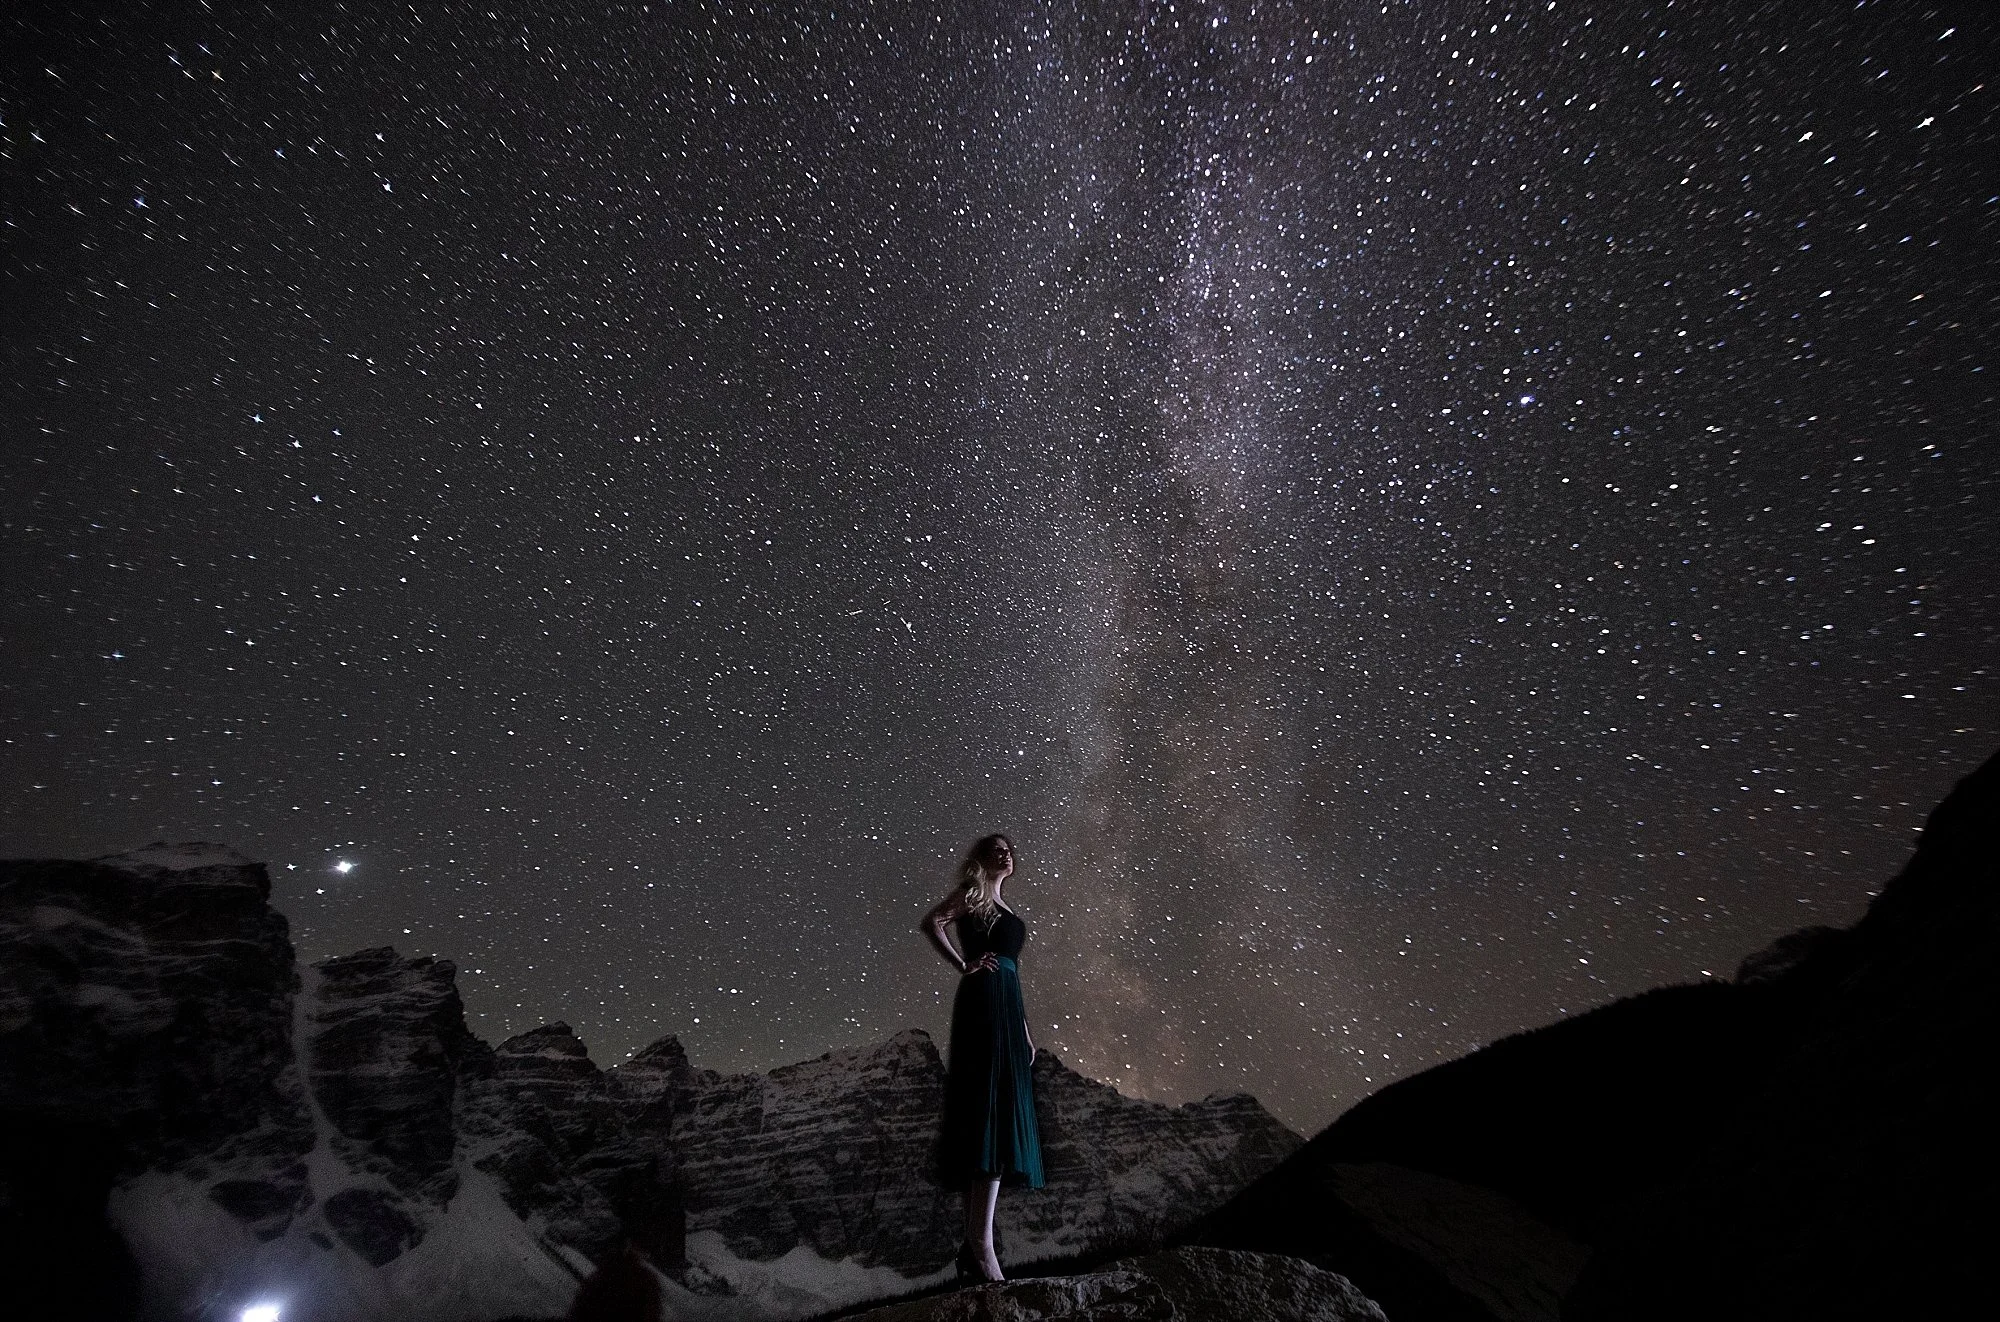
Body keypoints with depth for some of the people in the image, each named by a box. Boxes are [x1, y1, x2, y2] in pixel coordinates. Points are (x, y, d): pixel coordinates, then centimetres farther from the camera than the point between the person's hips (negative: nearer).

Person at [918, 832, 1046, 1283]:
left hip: (1007, 1009, 9)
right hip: (984, 1002, -9)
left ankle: (976, 1244, 11)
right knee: (991, 1114, -15)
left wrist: (1025, 1030, 22)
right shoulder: (973, 892, 2)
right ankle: (981, 1242, -17)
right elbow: (930, 923, -15)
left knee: (1001, 1119, 6)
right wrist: (965, 965, -13)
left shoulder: (1005, 911, 26)